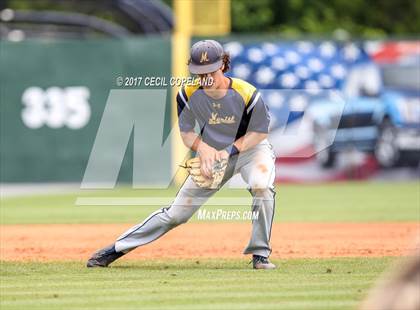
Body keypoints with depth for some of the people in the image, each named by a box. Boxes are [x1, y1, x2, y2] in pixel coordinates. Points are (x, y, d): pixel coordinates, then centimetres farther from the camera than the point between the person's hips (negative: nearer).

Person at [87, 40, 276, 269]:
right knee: (176, 212, 1)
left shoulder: (247, 94, -27)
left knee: (262, 185, -35)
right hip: (212, 154, 2)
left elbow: (260, 132, -14)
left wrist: (229, 151, -25)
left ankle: (260, 254, -21)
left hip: (251, 148, -2)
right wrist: (202, 148, -26)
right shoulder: (188, 94, -18)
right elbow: (186, 134, -4)